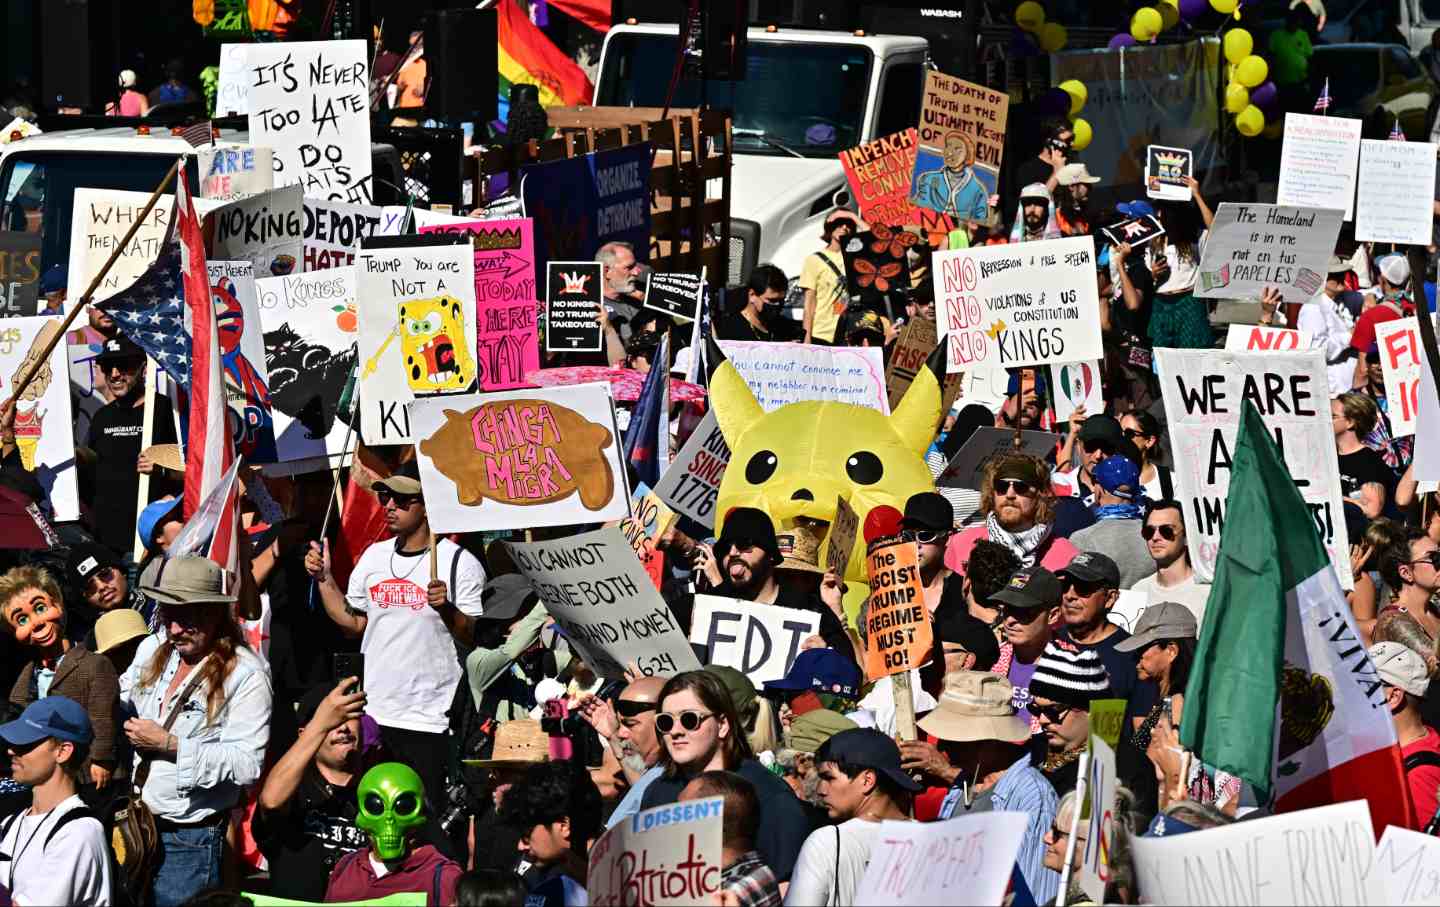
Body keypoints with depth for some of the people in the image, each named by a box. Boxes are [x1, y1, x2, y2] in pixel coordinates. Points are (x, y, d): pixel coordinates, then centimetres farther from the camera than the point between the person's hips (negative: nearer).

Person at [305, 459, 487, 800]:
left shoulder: (460, 563, -6)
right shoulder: (374, 557, 12)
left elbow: (476, 638, -8)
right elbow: (353, 621, 18)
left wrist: (447, 609, -25)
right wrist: (324, 578, 10)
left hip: (429, 721, -5)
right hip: (371, 715, 5)